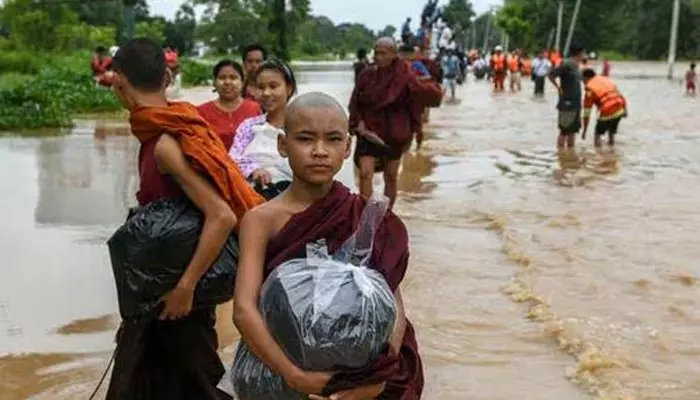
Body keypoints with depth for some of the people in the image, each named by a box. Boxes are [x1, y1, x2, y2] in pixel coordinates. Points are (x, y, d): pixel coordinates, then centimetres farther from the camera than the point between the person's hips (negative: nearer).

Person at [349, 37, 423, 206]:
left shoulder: (406, 77, -9)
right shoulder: (367, 75, -3)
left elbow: (415, 106, -3)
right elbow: (354, 102, 3)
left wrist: (414, 132, -1)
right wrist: (358, 123, -10)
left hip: (394, 134, 0)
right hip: (369, 133, 1)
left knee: (391, 177, 12)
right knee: (365, 174, -12)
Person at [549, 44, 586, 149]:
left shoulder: (576, 65, 12)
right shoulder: (566, 64, -14)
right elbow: (551, 75, -17)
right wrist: (559, 88, -14)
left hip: (576, 103, 9)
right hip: (567, 104, -9)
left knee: (573, 130, 14)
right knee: (564, 131, -3)